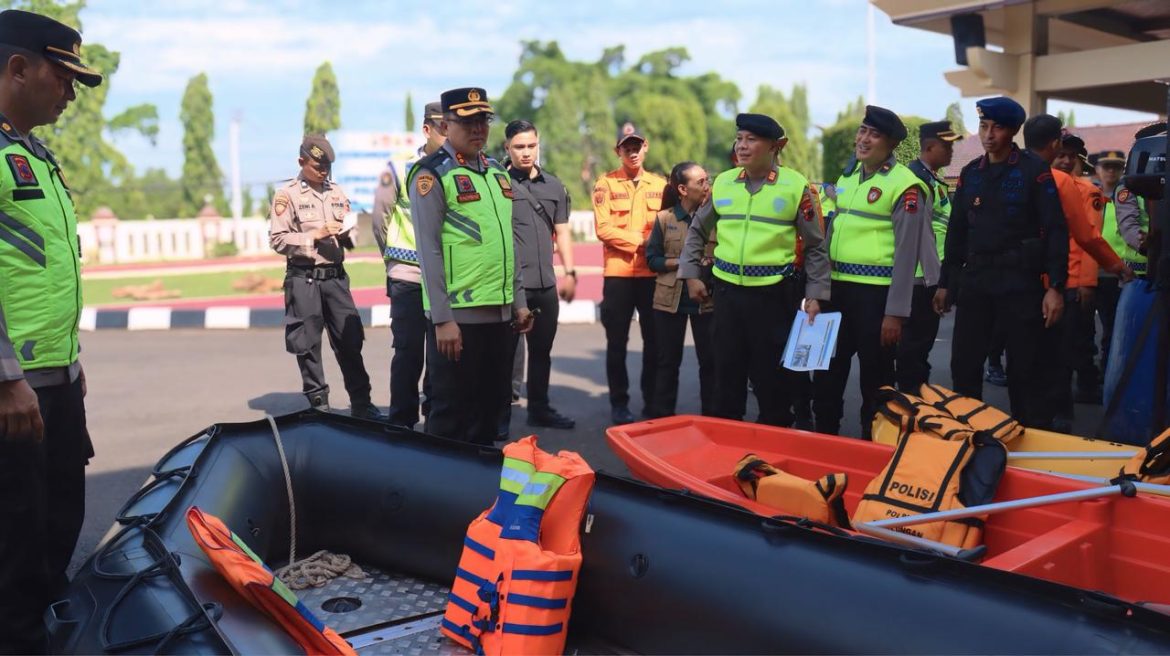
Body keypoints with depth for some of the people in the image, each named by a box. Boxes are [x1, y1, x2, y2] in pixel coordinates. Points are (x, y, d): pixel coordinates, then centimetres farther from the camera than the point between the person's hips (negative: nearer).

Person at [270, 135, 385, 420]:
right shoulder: (287, 194, -2)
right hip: (304, 278, -4)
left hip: (336, 276, 4)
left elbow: (351, 233, 20)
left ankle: (361, 403, 12)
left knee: (350, 340, 4)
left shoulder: (337, 193, 14)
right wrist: (315, 235, -15)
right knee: (308, 345, 2)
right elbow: (277, 239, -9)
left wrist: (347, 234, -2)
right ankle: (319, 404, 14)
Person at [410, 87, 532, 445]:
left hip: (499, 312, 7)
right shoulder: (433, 175, -8)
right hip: (457, 315, -7)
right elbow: (429, 252, -13)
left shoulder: (497, 173, 14)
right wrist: (442, 319, -17)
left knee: (490, 406, 16)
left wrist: (518, 302, 15)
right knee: (450, 413, 2)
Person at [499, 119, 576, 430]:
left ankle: (539, 408, 27)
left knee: (542, 350, 14)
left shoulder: (554, 185, 12)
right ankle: (501, 414, 11)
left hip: (546, 285, 5)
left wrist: (569, 272, 8)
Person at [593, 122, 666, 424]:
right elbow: (603, 229, -9)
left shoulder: (660, 184, 9)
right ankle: (619, 403, 14)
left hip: (653, 273, 3)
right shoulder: (606, 183, 0)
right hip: (618, 273, -2)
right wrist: (639, 240, -14)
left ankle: (652, 401, 19)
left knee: (654, 340, 7)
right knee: (617, 342, 4)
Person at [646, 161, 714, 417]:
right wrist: (680, 262, -14)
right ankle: (663, 418, 19)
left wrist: (711, 264, -16)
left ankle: (711, 417, 17)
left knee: (710, 360, 4)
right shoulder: (664, 218, -1)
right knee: (668, 361, 9)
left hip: (707, 300, 0)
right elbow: (652, 259, 0)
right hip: (670, 299, 0)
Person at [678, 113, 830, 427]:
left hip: (773, 293, -3)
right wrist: (691, 274, 11)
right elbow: (697, 231, 17)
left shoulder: (796, 186, -4)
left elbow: (815, 246, 0)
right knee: (726, 370, 12)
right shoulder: (723, 182, 5)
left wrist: (815, 294, -3)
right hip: (727, 291, 4)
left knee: (772, 373, 5)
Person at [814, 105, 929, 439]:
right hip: (838, 287, 7)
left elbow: (906, 252, -13)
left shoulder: (904, 185, -10)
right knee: (827, 370, 14)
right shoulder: (847, 176, 12)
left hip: (876, 291, -7)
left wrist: (895, 312, -16)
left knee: (875, 377, 6)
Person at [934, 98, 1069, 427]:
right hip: (975, 279, 4)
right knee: (963, 364, 5)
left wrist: (1056, 286, -14)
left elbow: (1055, 231, -7)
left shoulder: (1034, 170, -3)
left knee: (1023, 366, 3)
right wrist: (945, 283, 13)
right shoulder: (970, 173, 11)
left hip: (1021, 280, -4)